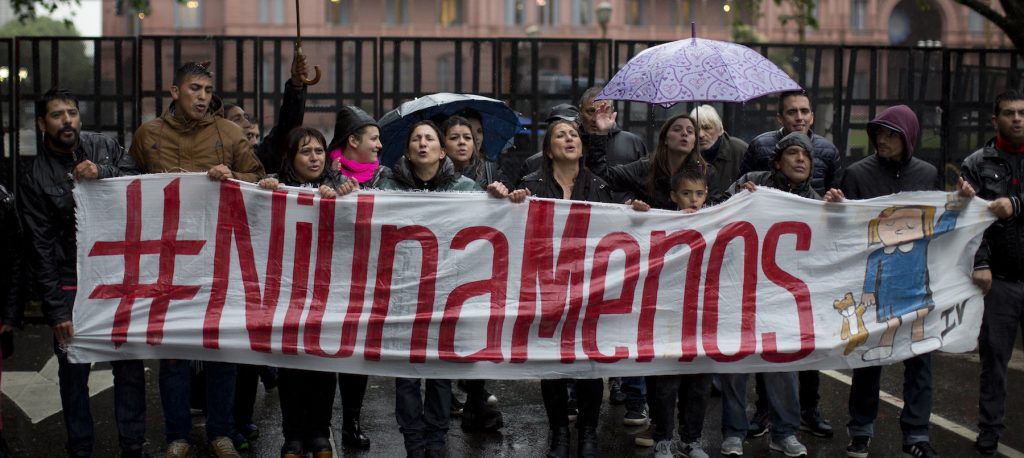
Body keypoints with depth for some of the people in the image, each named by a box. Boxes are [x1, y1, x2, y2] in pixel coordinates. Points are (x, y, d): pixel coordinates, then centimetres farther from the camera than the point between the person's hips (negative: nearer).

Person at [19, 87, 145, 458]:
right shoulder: (35, 179, -2)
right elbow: (41, 250, -4)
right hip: (72, 284, -1)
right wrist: (56, 310, -8)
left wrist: (103, 173, -17)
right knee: (74, 371, 5)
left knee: (130, 367, 4)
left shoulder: (105, 148, 4)